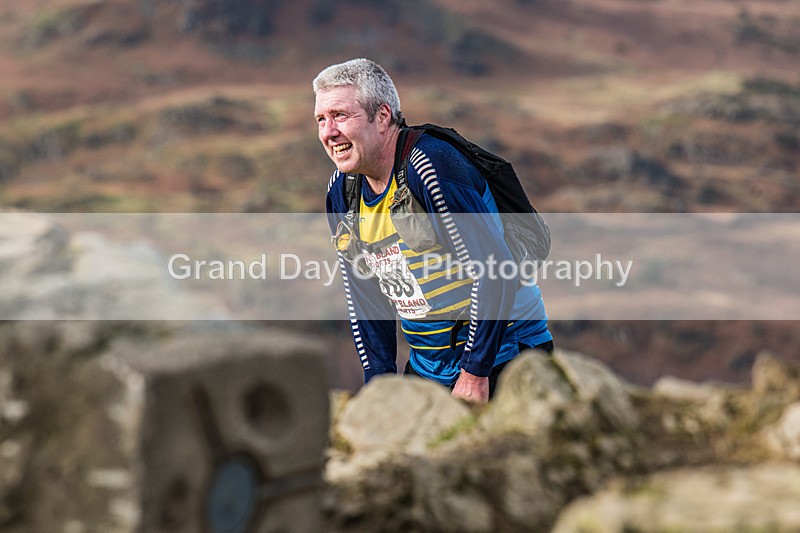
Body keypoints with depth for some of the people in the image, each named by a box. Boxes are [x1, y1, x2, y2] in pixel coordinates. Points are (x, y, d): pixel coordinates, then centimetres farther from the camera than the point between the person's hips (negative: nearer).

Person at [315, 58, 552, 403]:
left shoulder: (433, 166, -21)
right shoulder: (341, 192, 3)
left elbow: (494, 274, -23)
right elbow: (365, 300, 11)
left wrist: (475, 374, -21)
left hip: (500, 353, -7)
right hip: (426, 367, 7)